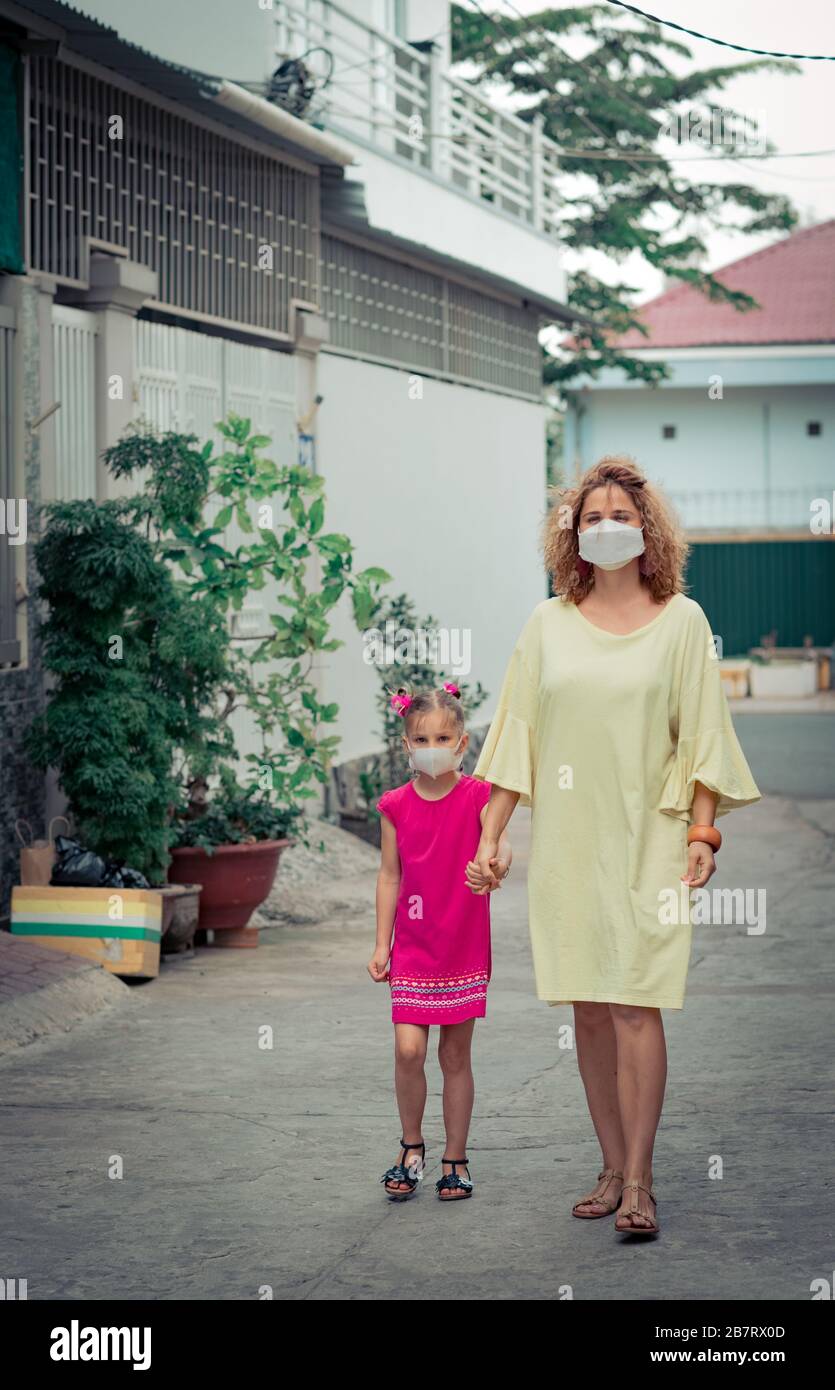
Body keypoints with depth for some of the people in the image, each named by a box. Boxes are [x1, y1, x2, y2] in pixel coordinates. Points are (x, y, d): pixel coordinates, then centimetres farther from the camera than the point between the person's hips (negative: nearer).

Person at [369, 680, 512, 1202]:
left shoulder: (477, 795, -5)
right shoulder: (397, 805, 1)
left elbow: (501, 845, -21)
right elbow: (390, 875, 7)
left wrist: (495, 866, -45)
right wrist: (382, 943, 5)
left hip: (465, 947, -1)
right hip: (413, 947, 1)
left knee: (457, 1054, 6)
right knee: (408, 1049, -9)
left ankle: (456, 1159, 19)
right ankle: (412, 1148, 12)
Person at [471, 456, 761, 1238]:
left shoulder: (680, 621, 3)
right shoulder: (549, 624, 8)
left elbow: (700, 737, 2)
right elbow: (517, 736, 9)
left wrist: (702, 832, -7)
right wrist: (489, 836, 5)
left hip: (645, 836, -3)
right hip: (566, 840, 3)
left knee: (635, 1005, -10)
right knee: (588, 1011, 5)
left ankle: (639, 1182, -6)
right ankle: (613, 1169, 13)